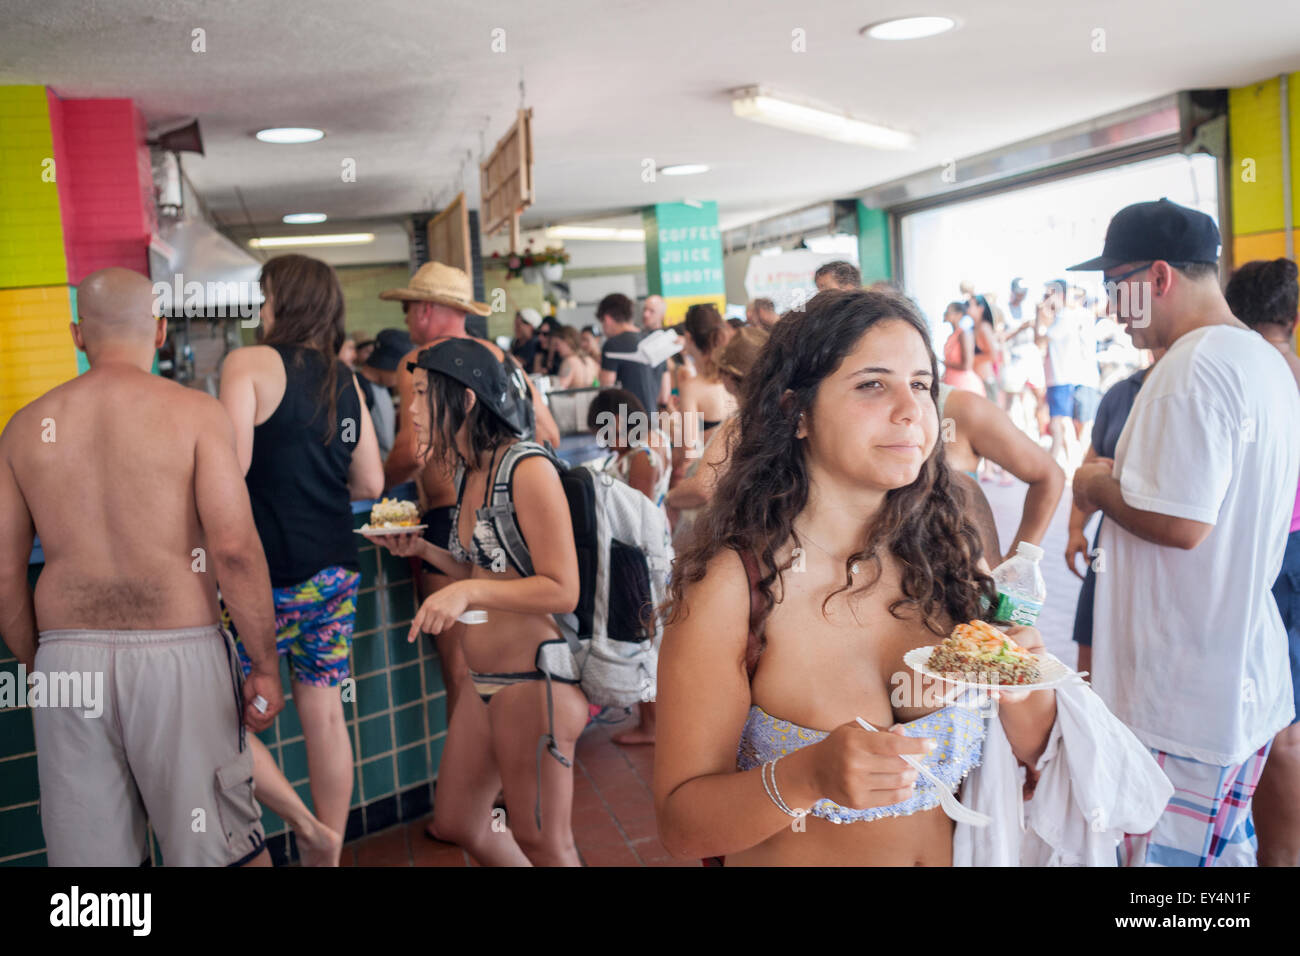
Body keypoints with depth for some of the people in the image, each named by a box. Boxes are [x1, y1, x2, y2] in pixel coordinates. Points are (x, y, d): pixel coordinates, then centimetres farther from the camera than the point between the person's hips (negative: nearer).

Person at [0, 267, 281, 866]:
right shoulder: (194, 412, -5)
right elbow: (234, 549, -14)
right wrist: (266, 666, -7)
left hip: (66, 659, 4)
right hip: (177, 655, -3)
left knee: (89, 852, 15)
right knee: (219, 847, 8)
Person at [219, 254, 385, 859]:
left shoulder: (250, 363, -7)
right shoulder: (344, 380, 10)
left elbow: (231, 466, -18)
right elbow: (370, 483, 12)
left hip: (270, 576, -6)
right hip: (336, 570, 7)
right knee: (323, 713, 13)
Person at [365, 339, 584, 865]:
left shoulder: (528, 470, -17)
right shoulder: (468, 472, 10)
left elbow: (562, 590, -19)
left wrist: (468, 593, -27)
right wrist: (423, 549, 7)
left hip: (534, 680, -9)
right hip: (482, 683, 9)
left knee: (542, 843, 7)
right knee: (457, 825, 18)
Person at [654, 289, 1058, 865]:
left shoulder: (946, 555, -10)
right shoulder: (729, 585, -23)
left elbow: (1032, 753, -4)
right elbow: (681, 823, -21)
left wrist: (1023, 692, -23)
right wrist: (805, 779, -36)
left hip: (962, 849, 4)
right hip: (798, 858, -3)